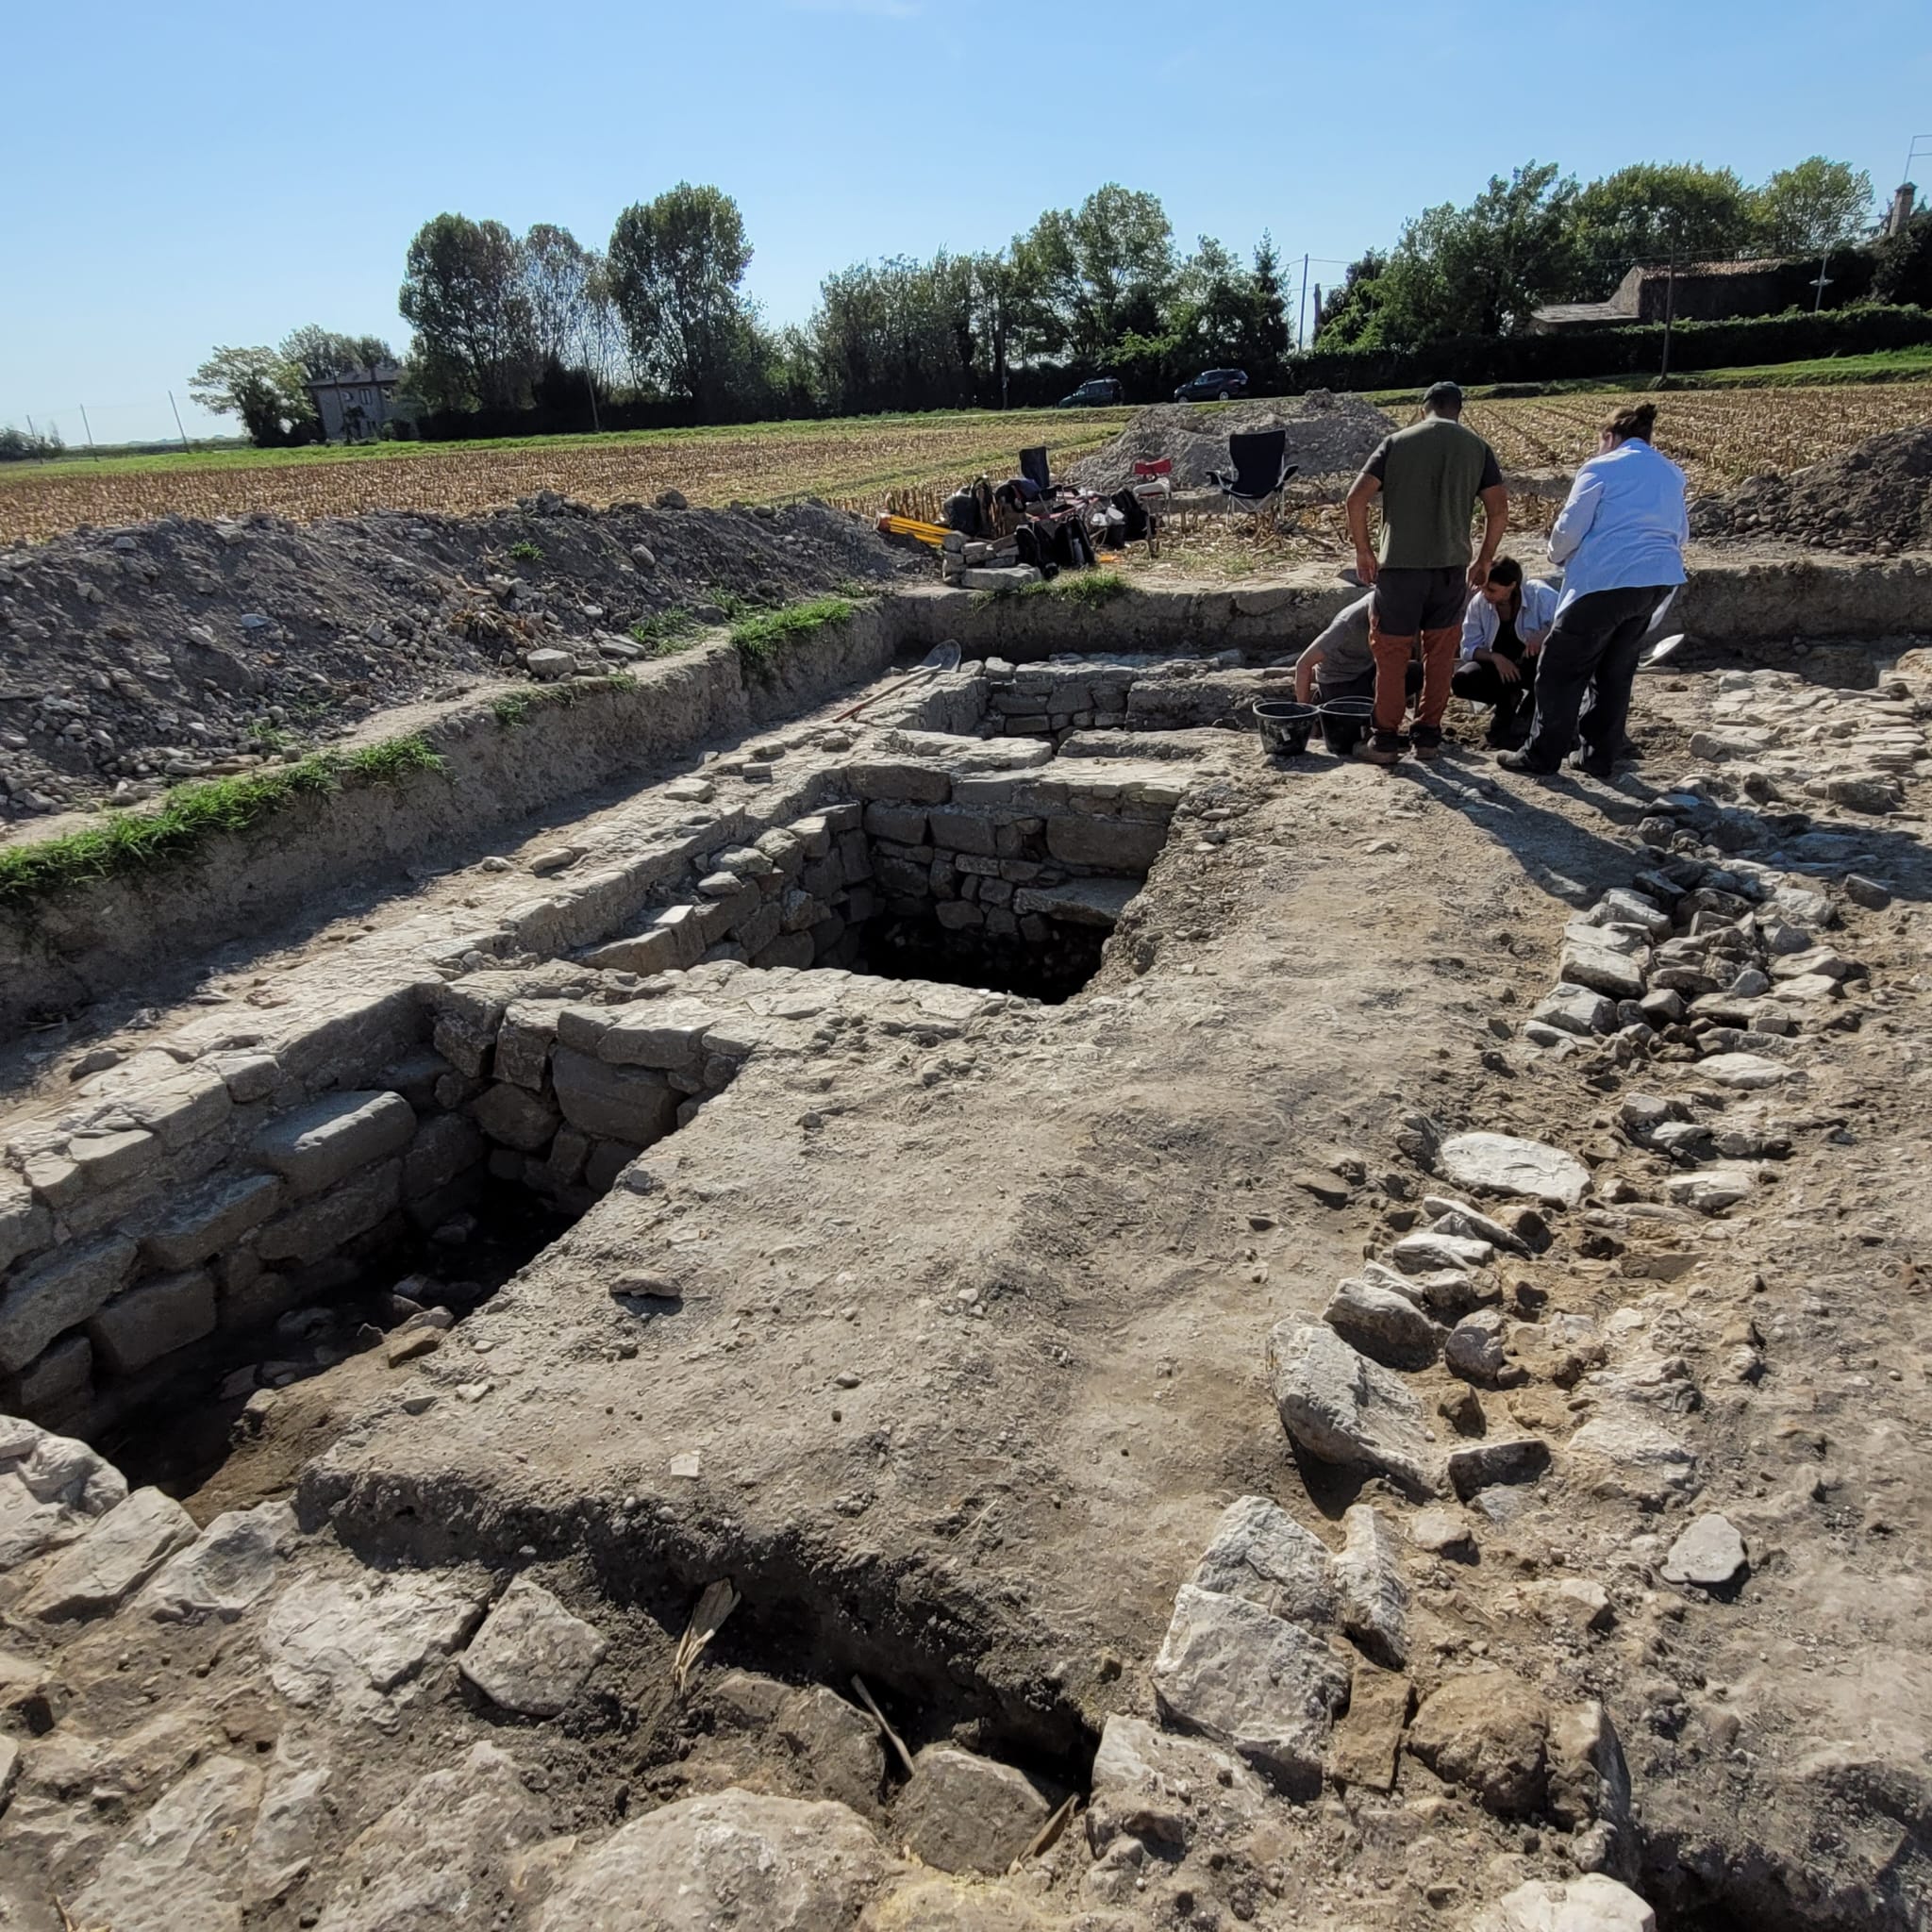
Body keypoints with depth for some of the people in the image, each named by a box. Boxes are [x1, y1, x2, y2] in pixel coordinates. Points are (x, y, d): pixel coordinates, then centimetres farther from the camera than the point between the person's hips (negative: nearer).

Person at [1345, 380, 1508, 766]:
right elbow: (1499, 509, 5)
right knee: (1440, 653, 13)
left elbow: (1356, 498, -6)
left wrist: (1363, 551, 4)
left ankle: (1386, 739, 7)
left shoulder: (1396, 442, 3)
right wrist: (1484, 560, 16)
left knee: (1391, 653, 6)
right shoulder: (1477, 447, 8)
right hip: (1451, 565, 2)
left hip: (1399, 563, -2)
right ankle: (1428, 735, 17)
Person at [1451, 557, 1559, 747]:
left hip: (1534, 669, -2)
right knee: (1461, 680, -25)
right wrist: (1494, 657, -29)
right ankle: (1508, 703, 6)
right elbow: (1469, 648, -10)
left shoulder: (1540, 595, -17)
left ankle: (1526, 713, -7)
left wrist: (1544, 634, -47)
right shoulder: (1479, 603, -9)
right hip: (1499, 667, 3)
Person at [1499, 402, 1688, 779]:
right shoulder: (1671, 474, 18)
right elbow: (1681, 533, 21)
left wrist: (1558, 556, 12)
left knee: (1561, 668, 3)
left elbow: (1569, 528, -7)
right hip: (1658, 580, 7)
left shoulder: (1602, 468, -3)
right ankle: (1601, 757, 20)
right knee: (1616, 672, 16)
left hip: (1606, 580, -7)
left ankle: (1542, 755, 6)